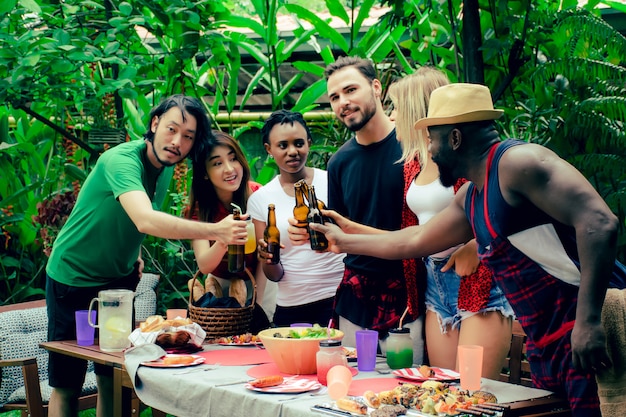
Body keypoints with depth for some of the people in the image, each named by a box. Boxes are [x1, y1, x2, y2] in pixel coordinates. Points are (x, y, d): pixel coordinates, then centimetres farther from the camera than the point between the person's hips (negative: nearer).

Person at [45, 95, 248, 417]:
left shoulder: (166, 168, -1)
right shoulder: (121, 160, -27)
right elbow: (145, 220, -44)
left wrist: (134, 254, 2)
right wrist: (215, 231, -52)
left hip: (120, 278, 7)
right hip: (74, 277, -7)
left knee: (114, 379, 7)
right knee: (66, 385, -1)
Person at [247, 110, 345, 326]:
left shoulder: (332, 182, 0)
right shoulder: (260, 199, 5)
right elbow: (274, 275, 7)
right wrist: (269, 259, -14)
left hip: (338, 300, -2)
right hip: (291, 308, 2)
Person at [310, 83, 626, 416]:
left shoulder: (517, 162, -13)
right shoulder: (470, 199, 16)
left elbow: (598, 223, -23)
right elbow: (415, 241, 33)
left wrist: (589, 320, -26)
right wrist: (344, 242, 42)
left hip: (586, 337, -9)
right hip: (546, 346, 9)